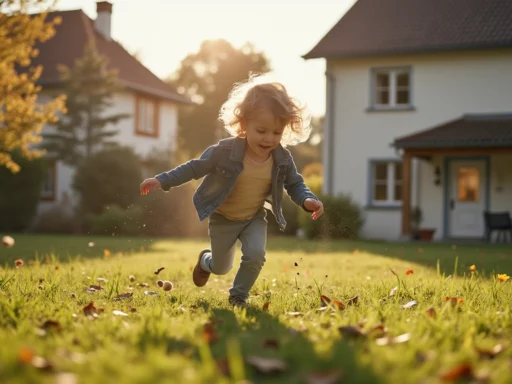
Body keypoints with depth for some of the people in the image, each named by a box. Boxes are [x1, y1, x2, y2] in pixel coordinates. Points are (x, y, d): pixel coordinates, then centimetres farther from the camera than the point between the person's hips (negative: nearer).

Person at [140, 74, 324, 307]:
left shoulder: (283, 160, -18)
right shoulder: (225, 152, -28)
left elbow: (295, 184, -3)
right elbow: (194, 168, -17)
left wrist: (307, 200, -25)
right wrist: (162, 181, -21)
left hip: (254, 218, 2)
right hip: (223, 218, -2)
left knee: (256, 255, -22)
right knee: (221, 268, 13)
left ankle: (238, 295, 5)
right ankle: (206, 261, 52)